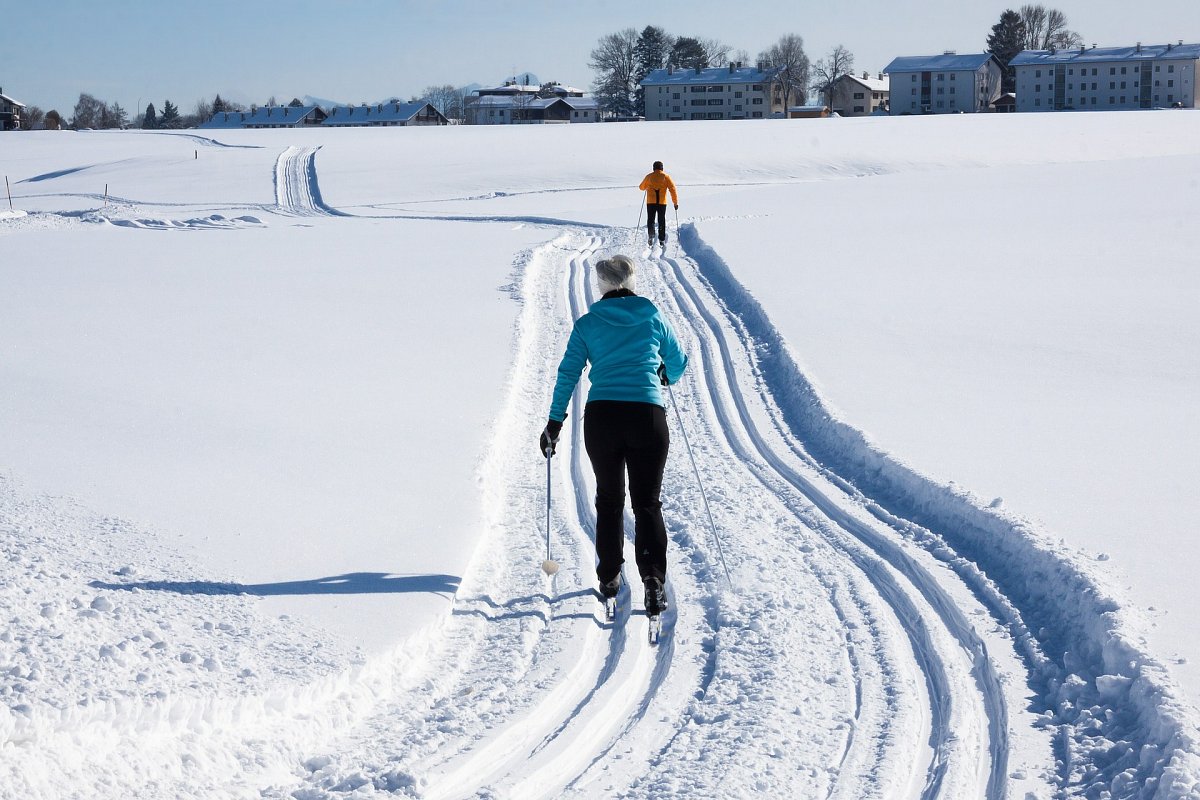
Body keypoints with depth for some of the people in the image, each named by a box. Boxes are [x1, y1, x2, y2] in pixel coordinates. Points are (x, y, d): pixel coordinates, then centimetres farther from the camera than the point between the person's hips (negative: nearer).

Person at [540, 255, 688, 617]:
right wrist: (667, 377, 42)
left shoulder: (587, 324, 6)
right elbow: (678, 363, 19)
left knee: (609, 500, 18)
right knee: (647, 502, 5)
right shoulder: (653, 319, 7)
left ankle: (609, 578, 21)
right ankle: (653, 576, -13)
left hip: (602, 416, 1)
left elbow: (568, 373, 3)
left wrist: (554, 422, 10)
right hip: (648, 415, 0)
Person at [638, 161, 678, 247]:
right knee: (662, 222, 12)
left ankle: (651, 236, -18)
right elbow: (672, 189, -3)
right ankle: (662, 240, 11)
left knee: (650, 220, 5)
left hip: (651, 202, 0)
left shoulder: (649, 177, 6)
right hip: (662, 203, 0)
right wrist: (675, 202, 0)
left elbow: (641, 187, 21)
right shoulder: (666, 177, 3)